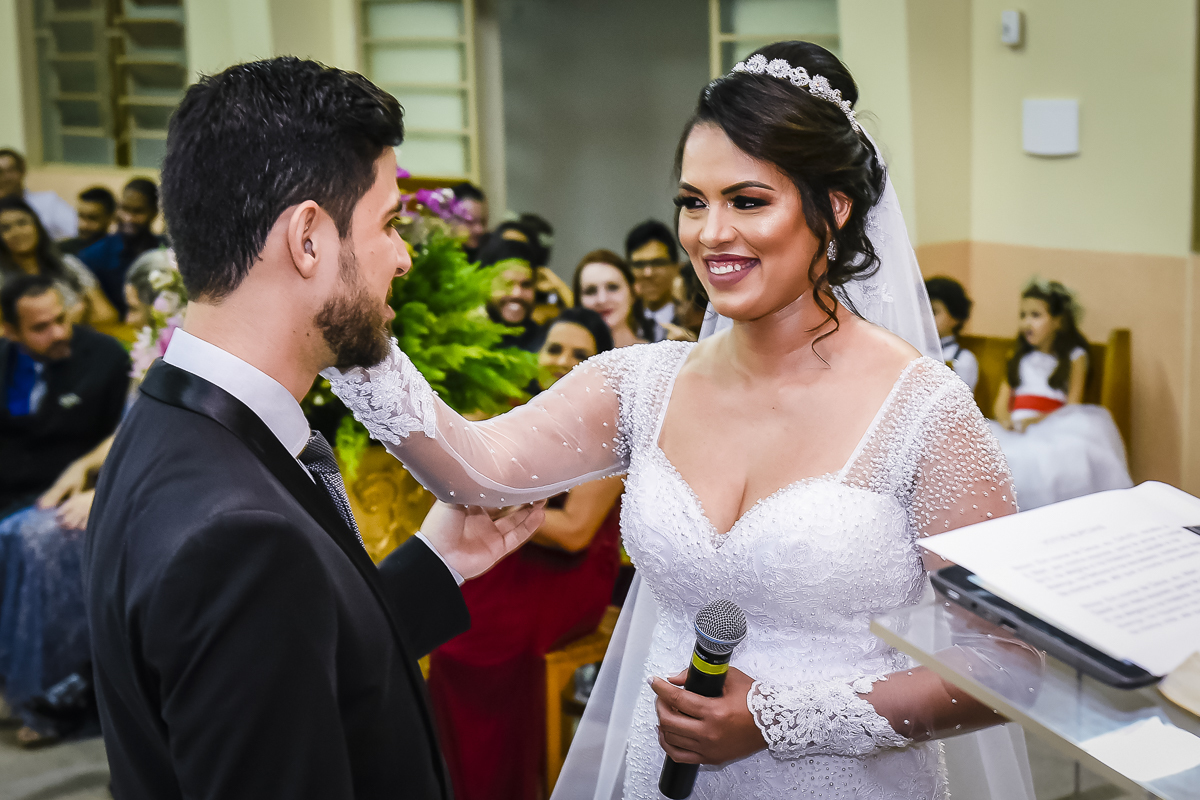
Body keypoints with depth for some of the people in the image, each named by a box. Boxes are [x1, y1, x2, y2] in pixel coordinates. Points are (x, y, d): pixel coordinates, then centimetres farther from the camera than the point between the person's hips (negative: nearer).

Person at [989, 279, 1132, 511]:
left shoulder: (1074, 357, 13)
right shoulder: (1019, 358, 27)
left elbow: (1072, 406, 2)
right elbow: (1001, 404, 18)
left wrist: (1038, 420, -15)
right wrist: (1006, 419, -7)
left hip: (1053, 426, -4)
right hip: (1014, 428, 4)